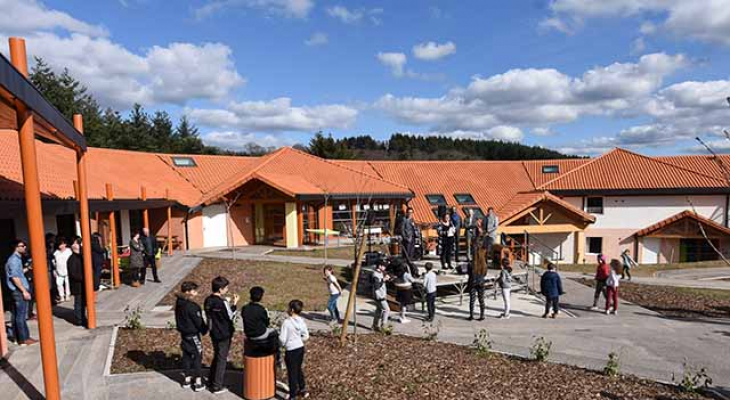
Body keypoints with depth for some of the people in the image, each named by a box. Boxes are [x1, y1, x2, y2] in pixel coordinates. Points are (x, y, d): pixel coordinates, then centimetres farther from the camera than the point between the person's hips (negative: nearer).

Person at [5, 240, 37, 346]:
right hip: (19, 291, -10)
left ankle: (18, 337, 22)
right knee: (21, 316, -5)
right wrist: (24, 291, -22)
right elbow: (14, 277, -22)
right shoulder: (14, 260, -16)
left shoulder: (16, 258, 14)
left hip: (18, 291, 10)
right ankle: (24, 339, 0)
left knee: (17, 315, 14)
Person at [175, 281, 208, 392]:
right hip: (193, 335, -7)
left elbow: (179, 320, 11)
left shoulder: (179, 303, 0)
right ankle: (198, 382, 9)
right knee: (197, 356, 3)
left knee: (186, 355, 17)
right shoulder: (192, 306, -25)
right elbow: (199, 322, -17)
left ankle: (187, 379, 28)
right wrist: (205, 330, 1)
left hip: (184, 334, 8)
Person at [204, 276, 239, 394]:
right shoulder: (222, 303, -26)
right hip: (224, 335, -7)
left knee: (216, 357, 24)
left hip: (214, 334, 7)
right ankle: (217, 387, 15)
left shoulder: (208, 300, -1)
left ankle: (211, 382, 34)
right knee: (222, 359, 6)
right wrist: (234, 304, -7)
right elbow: (230, 317, -16)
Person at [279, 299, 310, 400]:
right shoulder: (301, 321, -3)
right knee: (299, 369, 25)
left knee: (292, 373, 7)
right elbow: (306, 336, 3)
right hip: (301, 348, 6)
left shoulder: (287, 322, -20)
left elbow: (282, 339, -19)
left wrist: (283, 344, 3)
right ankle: (302, 390, 38)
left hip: (291, 350, -6)